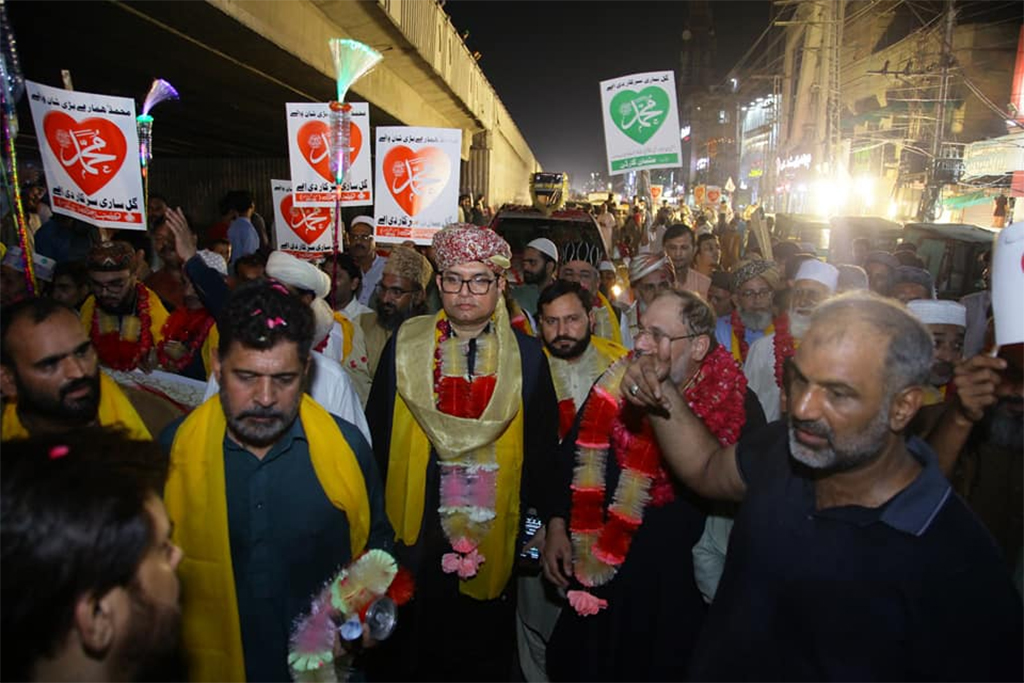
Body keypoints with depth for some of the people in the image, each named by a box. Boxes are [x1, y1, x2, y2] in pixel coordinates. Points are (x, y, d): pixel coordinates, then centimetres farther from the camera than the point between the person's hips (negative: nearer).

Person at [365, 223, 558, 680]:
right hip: (412, 530, 1)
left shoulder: (527, 355, -4)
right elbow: (377, 433, 0)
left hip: (493, 535, 0)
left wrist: (531, 518, 1)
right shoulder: (405, 344, -4)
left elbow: (541, 447, 2)